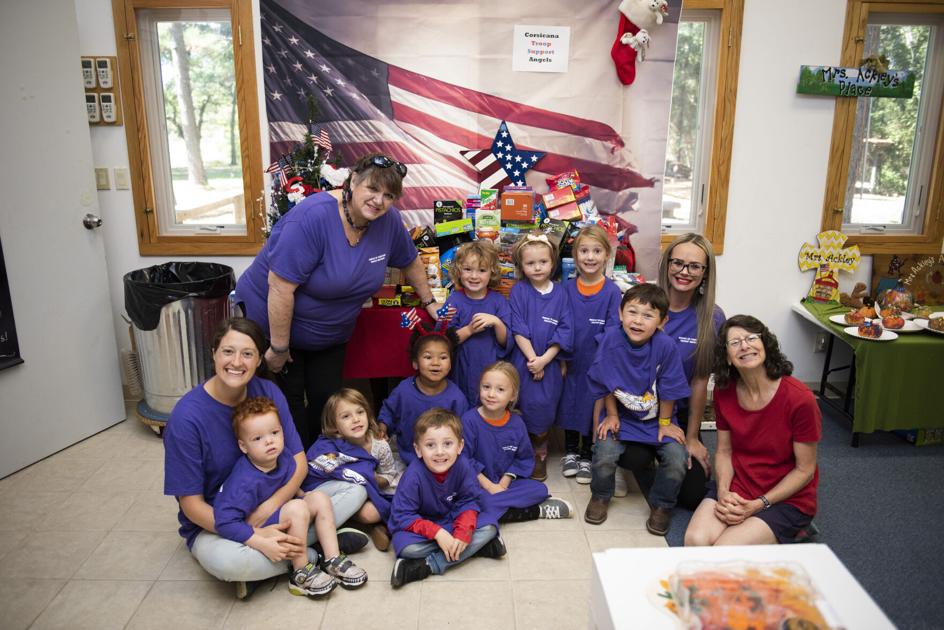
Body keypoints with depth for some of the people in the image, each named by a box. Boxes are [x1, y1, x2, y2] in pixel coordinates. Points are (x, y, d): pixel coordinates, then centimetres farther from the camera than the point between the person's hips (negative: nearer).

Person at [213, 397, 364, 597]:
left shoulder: (283, 457, -9)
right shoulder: (245, 482, -31)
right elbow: (225, 522, -35)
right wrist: (263, 544, -36)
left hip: (279, 513, 8)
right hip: (257, 527, -8)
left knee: (320, 499, -4)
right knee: (297, 508, -28)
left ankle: (332, 560, 0)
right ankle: (301, 574, -14)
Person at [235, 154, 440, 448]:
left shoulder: (388, 220, -12)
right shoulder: (313, 217, -31)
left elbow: (410, 262, 8)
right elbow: (281, 287, -29)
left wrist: (429, 302, 12)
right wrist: (279, 348, -23)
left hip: (329, 333, 5)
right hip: (275, 320, -5)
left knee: (326, 399, 8)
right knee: (290, 399, 0)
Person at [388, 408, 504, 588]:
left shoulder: (463, 466, -20)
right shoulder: (413, 475, -28)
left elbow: (469, 502, -11)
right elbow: (402, 516, -23)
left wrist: (463, 531, -29)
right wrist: (437, 533, -32)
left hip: (452, 520, 4)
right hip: (423, 525, -3)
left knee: (489, 527, -19)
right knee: (406, 546, -32)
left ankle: (428, 566, -21)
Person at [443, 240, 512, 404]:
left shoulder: (499, 301, -1)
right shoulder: (454, 301, -5)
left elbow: (506, 343, -3)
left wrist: (497, 323, -19)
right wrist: (469, 330, -20)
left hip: (491, 370, 1)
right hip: (462, 372, -1)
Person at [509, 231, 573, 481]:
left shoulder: (560, 294, 2)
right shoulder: (518, 291, -2)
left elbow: (563, 332, -3)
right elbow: (518, 330, -7)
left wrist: (544, 359, -12)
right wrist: (532, 358, -13)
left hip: (550, 363, 1)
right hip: (523, 361, -1)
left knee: (544, 411, 4)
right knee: (527, 405, 2)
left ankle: (539, 455, 27)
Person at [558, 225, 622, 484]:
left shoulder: (612, 291, -9)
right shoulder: (567, 289, -2)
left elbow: (612, 331, -10)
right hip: (571, 362, 2)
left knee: (592, 407, 10)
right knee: (569, 403, 14)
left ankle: (586, 456, 28)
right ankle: (570, 452, 34)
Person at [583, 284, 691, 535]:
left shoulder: (666, 346, -21)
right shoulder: (610, 339, -17)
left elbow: (668, 389, -9)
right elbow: (607, 383, -4)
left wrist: (665, 423, -2)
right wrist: (612, 416, -1)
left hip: (657, 418, 0)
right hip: (622, 415, 0)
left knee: (677, 458, -19)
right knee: (604, 453, -20)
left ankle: (661, 505, 10)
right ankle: (600, 496, 12)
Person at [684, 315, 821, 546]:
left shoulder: (799, 398, -18)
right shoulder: (724, 391, -3)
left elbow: (805, 469, -10)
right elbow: (724, 451, 5)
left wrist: (758, 505, -16)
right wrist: (723, 492, -13)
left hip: (787, 499, -4)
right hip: (735, 489, 4)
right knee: (695, 540, -22)